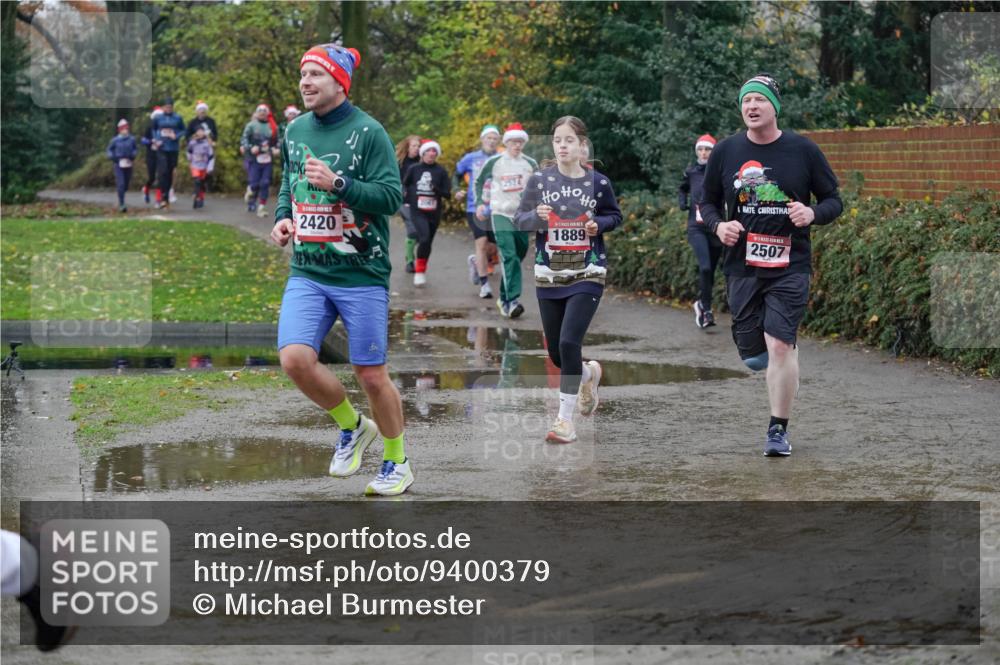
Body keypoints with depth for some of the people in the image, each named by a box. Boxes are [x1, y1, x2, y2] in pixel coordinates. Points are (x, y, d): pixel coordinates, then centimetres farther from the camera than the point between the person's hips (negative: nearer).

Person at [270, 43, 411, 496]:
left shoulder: (368, 132, -8)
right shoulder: (295, 131, 9)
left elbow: (392, 196, -13)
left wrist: (337, 183, -23)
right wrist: (283, 216, 6)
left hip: (362, 275, -4)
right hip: (307, 274, 5)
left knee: (371, 376, 1)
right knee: (295, 359, -14)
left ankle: (398, 462, 24)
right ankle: (352, 426, 13)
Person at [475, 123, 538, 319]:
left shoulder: (530, 164, 6)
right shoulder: (494, 162, -1)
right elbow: (479, 181, 13)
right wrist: (479, 203, 2)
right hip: (500, 214, -4)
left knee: (518, 256, 9)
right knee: (509, 257, -19)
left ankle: (504, 298, 25)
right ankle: (512, 301, -26)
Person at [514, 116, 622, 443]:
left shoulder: (598, 182, -2)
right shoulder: (539, 179, 0)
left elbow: (615, 216, 12)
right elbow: (520, 219, 3)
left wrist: (598, 225, -9)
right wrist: (536, 216, -19)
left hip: (587, 274, -3)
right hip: (549, 274, 3)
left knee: (569, 342, -15)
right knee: (556, 351, 9)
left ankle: (565, 419, -5)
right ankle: (588, 373, 43)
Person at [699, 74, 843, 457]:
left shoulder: (803, 151, -1)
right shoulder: (726, 152, 4)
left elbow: (834, 200, 6)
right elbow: (707, 200, 15)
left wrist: (813, 214, -16)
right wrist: (718, 225, -6)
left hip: (790, 266, -3)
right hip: (741, 266, 3)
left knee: (780, 345, -15)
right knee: (752, 355, 5)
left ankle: (779, 431, -3)